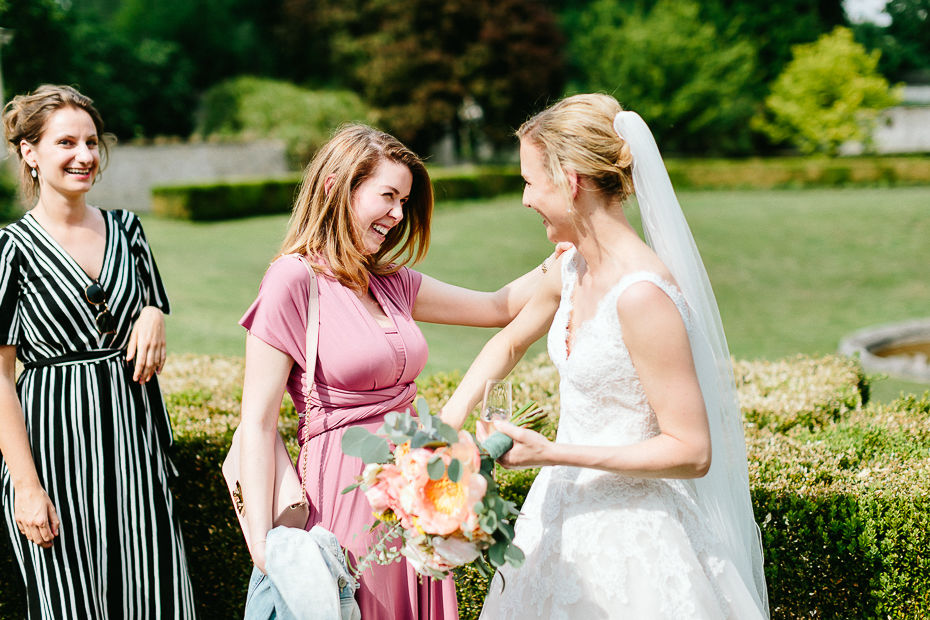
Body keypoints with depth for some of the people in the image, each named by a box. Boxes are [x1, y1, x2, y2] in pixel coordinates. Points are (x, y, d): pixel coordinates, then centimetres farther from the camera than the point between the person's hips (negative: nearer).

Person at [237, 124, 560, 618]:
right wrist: (263, 547, -19)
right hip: (345, 491, -7)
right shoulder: (294, 280, -10)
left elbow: (499, 306, 18)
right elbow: (257, 424, -13)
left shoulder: (391, 283, 10)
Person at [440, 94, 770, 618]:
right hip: (570, 514, 8)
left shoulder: (642, 294, -26)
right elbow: (512, 340, 21)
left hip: (631, 536, -8)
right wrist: (453, 416, 8)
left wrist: (551, 453, -24)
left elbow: (692, 452, -24)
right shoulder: (573, 270, 0)